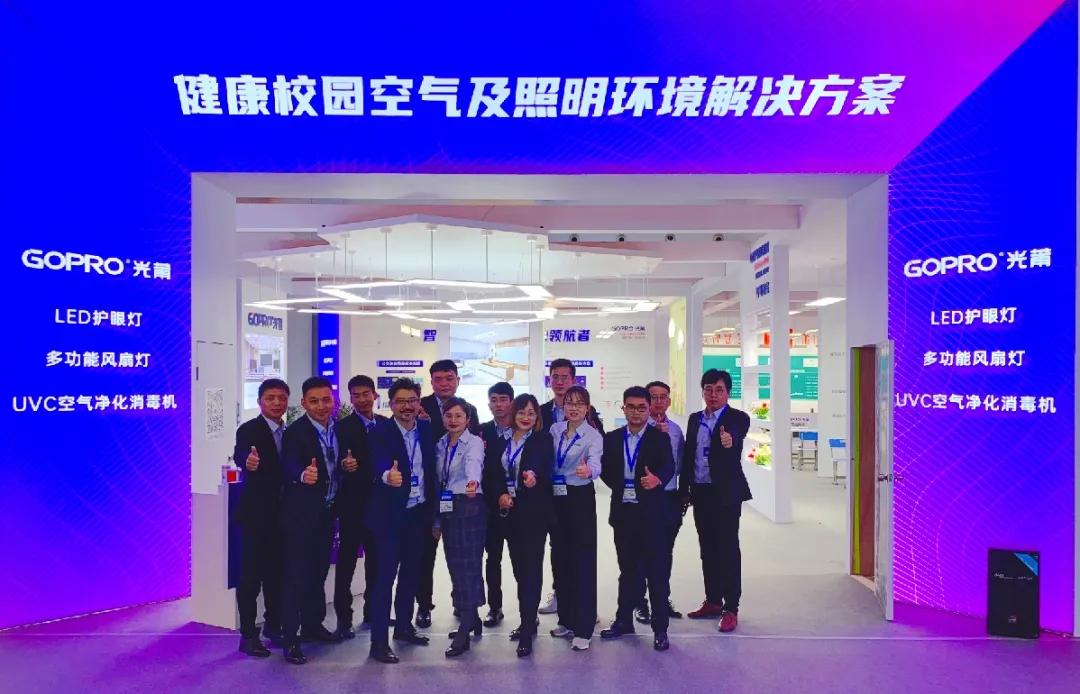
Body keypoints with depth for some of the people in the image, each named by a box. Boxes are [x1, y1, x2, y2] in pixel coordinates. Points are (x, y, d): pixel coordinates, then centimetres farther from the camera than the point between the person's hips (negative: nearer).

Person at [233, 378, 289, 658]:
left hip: (282, 514, 6)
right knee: (251, 574, 0)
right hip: (256, 514, -6)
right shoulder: (248, 430, -11)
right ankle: (248, 634, 9)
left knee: (276, 572, 15)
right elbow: (239, 456, -31)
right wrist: (248, 463, -52)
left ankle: (273, 625, 28)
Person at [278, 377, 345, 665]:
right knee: (296, 575, -2)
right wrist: (303, 475, -54)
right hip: (301, 514, -7)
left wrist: (348, 464, -7)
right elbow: (288, 467, -33)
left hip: (327, 512, 7)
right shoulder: (294, 433, -18)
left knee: (318, 572, 18)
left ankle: (313, 624, 33)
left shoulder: (339, 429, 3)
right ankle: (290, 639, 6)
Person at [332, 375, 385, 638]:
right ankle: (344, 618, 8)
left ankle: (372, 611, 25)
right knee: (346, 559, 2)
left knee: (376, 558, 12)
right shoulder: (343, 427, -5)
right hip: (353, 503, -4)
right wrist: (344, 466, -30)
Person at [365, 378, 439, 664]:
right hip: (390, 514, -5)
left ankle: (403, 625, 32)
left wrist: (433, 510, 6)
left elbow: (432, 469, 9)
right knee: (385, 575, -2)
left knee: (411, 572, 16)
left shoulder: (427, 430, 3)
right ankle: (379, 641, 5)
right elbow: (378, 463, -30)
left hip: (419, 512, 5)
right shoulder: (380, 432, -12)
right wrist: (387, 475, -53)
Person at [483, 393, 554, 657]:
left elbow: (543, 467, -21)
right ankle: (529, 620, 27)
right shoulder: (500, 440, 9)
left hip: (534, 512, -4)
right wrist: (500, 495, -10)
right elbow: (491, 473, 6)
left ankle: (527, 631, -3)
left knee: (531, 567, -5)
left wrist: (534, 476, -43)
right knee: (518, 566, 12)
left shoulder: (543, 440, -3)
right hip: (508, 511, 4)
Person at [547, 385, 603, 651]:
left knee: (583, 561, -4)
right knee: (561, 559, 12)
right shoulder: (555, 430, 6)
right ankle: (566, 619, 27)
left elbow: (595, 463, -28)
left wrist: (588, 470, -50)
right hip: (556, 499, 5)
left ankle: (583, 629, 2)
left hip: (580, 499, -5)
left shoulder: (593, 436, -10)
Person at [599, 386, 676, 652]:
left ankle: (660, 627, 11)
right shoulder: (612, 438, 7)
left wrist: (657, 479, -38)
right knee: (627, 569, 15)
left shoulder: (660, 438, -4)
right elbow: (606, 469, 9)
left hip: (651, 513, -3)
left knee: (657, 571, 1)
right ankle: (624, 620, 27)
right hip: (623, 512, 3)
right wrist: (620, 487, -3)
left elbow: (669, 467, -19)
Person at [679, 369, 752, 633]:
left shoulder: (738, 418, -6)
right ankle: (713, 601, 26)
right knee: (707, 549, 13)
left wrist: (730, 442, -53)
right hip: (700, 493, 6)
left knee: (728, 549, 0)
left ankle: (731, 608, 8)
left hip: (726, 493, -5)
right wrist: (684, 491, 9)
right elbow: (687, 456, 12)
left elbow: (736, 438, -29)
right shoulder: (694, 419, 10)